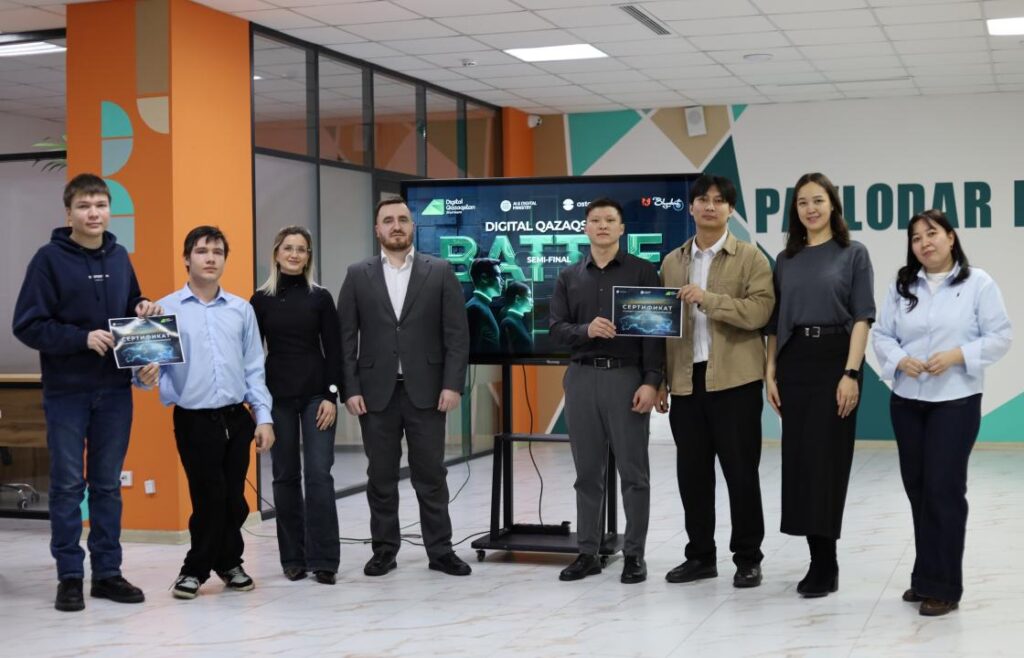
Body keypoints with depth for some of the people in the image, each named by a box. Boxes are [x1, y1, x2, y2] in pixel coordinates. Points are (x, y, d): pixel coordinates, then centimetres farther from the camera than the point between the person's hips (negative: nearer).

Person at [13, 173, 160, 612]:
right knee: (68, 485, 3)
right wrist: (83, 337, -20)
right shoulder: (50, 259, -7)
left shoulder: (119, 257, 8)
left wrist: (142, 313, -3)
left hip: (115, 390, 4)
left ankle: (108, 572, 17)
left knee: (108, 484, 9)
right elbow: (27, 325, -11)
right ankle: (70, 576, 10)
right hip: (66, 391, -4)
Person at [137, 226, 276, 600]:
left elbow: (254, 369, 10)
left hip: (237, 418, 3)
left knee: (234, 498, 8)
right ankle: (197, 570, 19)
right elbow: (151, 365, -3)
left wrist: (264, 417, 4)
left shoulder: (241, 310, 8)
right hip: (194, 420, -3)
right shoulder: (166, 310, -1)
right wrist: (147, 376, -26)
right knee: (209, 498, 0)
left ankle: (228, 563, 28)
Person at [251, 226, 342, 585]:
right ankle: (293, 558, 14)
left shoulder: (320, 297, 2)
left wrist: (331, 395, -7)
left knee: (319, 473, -7)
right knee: (286, 475, 6)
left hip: (316, 393, -1)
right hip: (277, 395, 1)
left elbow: (333, 350, 0)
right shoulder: (261, 300, 4)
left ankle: (323, 559, -4)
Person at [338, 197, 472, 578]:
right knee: (381, 476, 7)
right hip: (375, 392, 1)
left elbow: (457, 333, 0)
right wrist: (350, 389, -5)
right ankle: (384, 550, 16)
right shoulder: (358, 275, 6)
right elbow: (346, 337, 3)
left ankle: (440, 550, 12)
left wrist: (453, 384, -9)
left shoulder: (440, 272, 4)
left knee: (431, 475, 4)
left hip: (425, 391, -1)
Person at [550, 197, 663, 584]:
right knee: (587, 472, 8)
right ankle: (587, 553, 14)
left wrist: (652, 381, -13)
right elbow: (556, 328, 6)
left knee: (633, 471, 0)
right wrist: (586, 330, -15)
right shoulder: (569, 277, 12)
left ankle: (634, 555, 7)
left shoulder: (642, 272, 1)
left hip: (627, 377, -3)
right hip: (582, 378, 3)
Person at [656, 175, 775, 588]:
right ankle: (700, 555, 19)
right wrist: (660, 380, 10)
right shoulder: (672, 262, 14)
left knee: (741, 472, 0)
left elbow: (760, 311, -12)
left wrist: (709, 299, -20)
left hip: (734, 379, -4)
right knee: (692, 472, 8)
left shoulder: (750, 257, 1)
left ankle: (748, 558, 11)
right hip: (686, 381, 4)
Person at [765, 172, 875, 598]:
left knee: (826, 460, -5)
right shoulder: (786, 260, 13)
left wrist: (851, 373, -15)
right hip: (793, 363, 4)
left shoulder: (853, 254, 1)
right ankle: (820, 561, 14)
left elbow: (862, 318, -6)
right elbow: (774, 322, 13)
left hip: (833, 360, -4)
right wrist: (770, 373, 4)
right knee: (798, 460, 4)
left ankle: (825, 566, 2)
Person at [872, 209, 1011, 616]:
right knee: (917, 489, 8)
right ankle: (925, 579, 20)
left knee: (943, 489, -8)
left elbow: (1000, 336, -5)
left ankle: (943, 587, -1)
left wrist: (958, 355, -18)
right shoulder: (901, 286, 10)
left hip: (955, 401, -4)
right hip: (906, 401, 4)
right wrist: (900, 360, -13)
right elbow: (882, 335, 8)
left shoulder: (978, 283, -2)